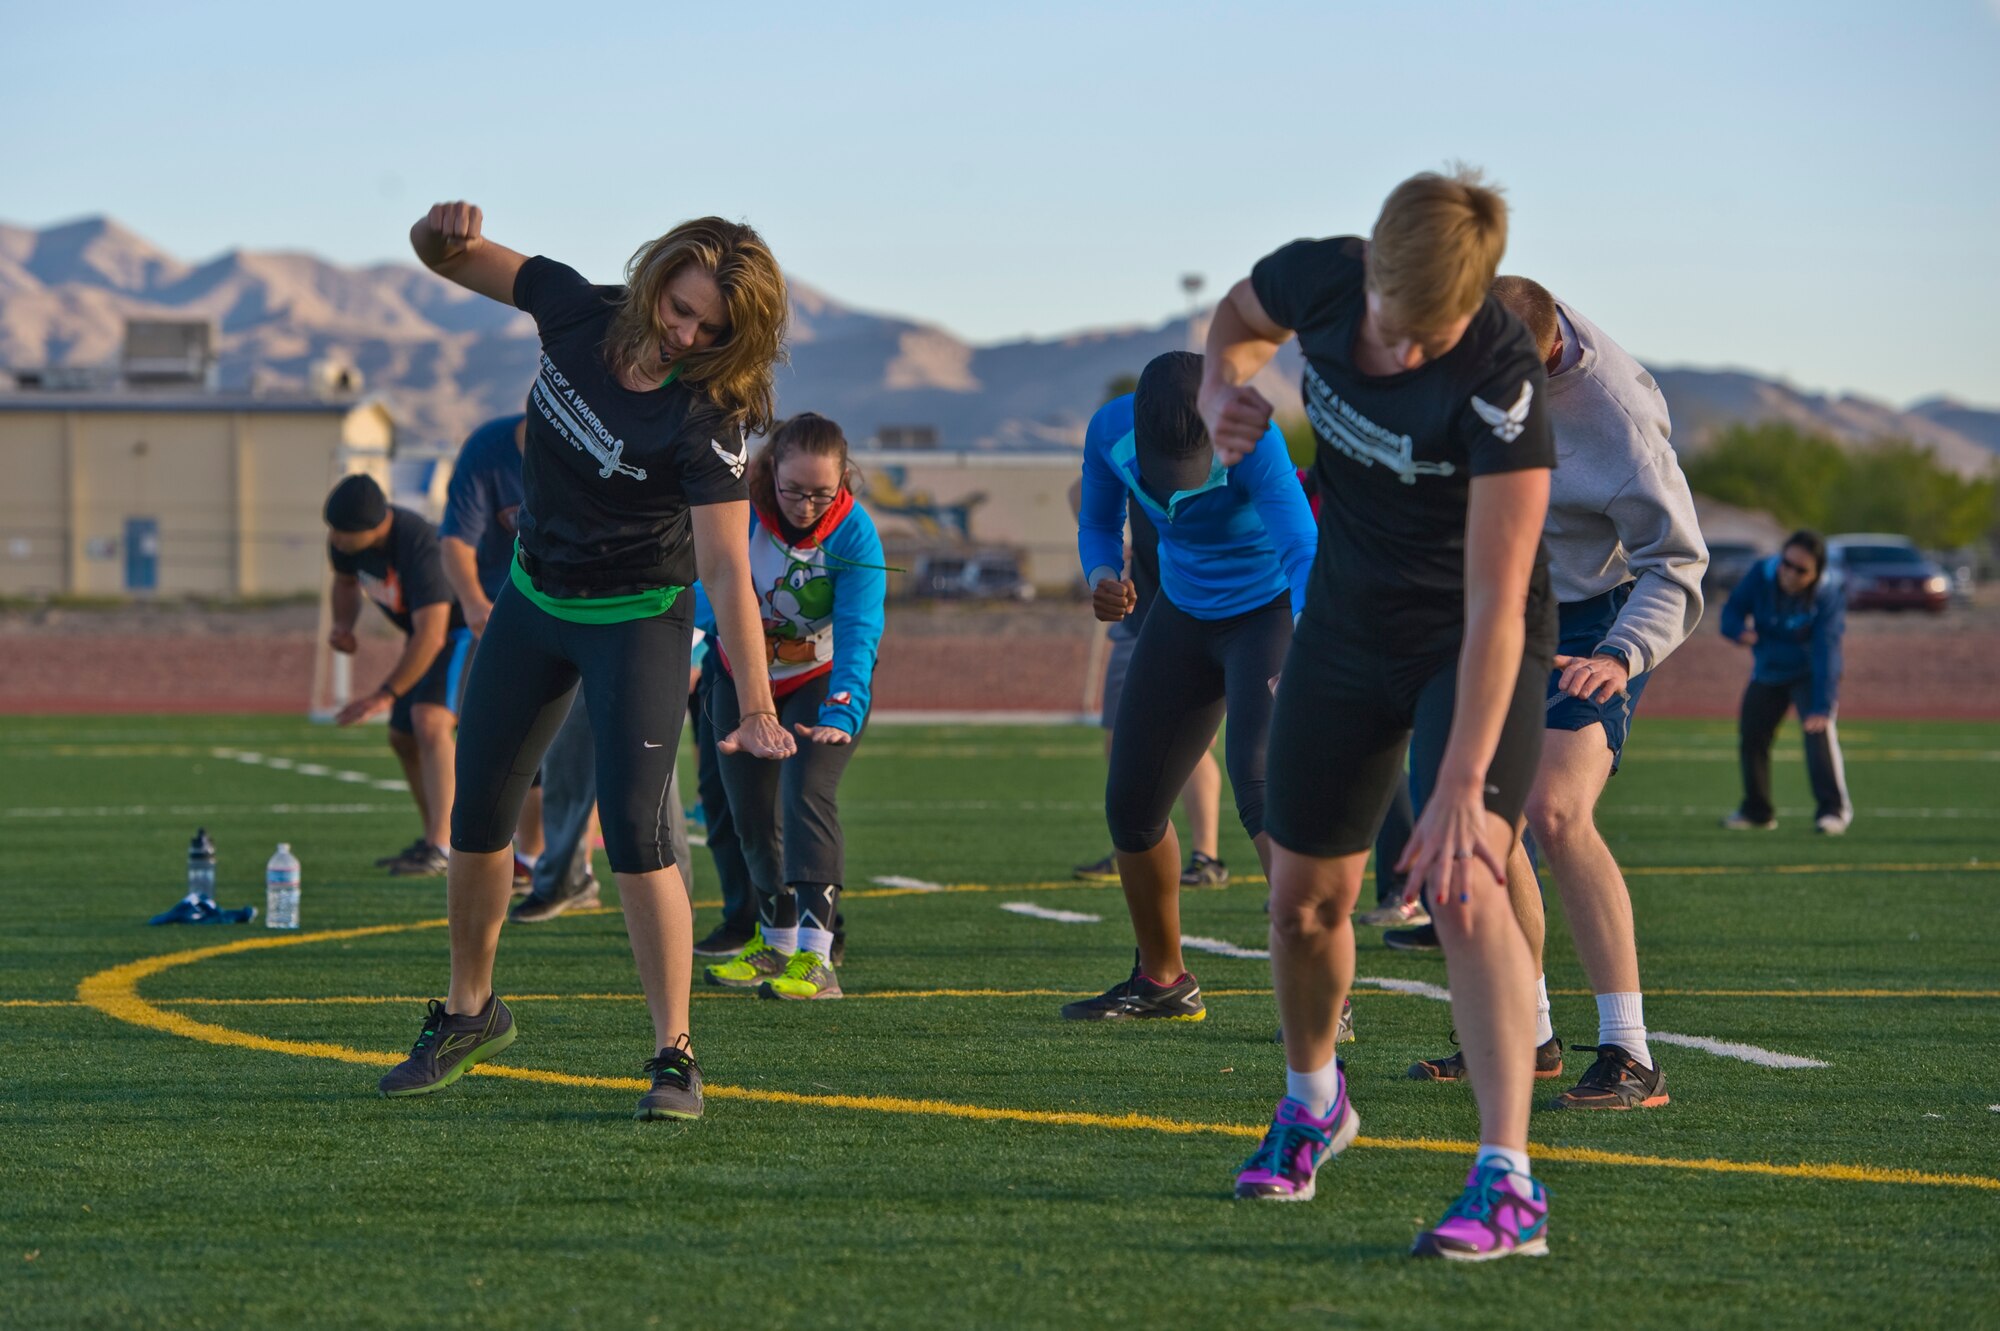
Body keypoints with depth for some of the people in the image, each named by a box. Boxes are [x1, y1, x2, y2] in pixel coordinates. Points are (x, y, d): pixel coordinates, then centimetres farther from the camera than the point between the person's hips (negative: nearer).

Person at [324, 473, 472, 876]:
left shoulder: (418, 544, -36)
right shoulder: (346, 540, -11)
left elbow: (430, 637, -36)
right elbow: (345, 581, 14)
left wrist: (386, 694, -31)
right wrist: (343, 623, -7)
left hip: (465, 629, -9)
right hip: (424, 632, 9)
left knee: (429, 721, -28)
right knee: (402, 736, 13)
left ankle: (440, 847, -32)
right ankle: (434, 839, 30)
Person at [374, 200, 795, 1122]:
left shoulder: (706, 419, -27)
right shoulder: (575, 309, -12)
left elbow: (726, 570, -31)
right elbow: (449, 257, 1)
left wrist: (755, 708, -38)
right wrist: (447, 235, -24)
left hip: (638, 622, -6)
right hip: (534, 598, 6)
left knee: (633, 830, -18)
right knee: (477, 812, 13)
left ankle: (674, 1054, -11)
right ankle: (468, 1012, 33)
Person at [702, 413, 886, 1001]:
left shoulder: (854, 531, -26)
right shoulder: (741, 511, -21)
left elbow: (858, 632, -32)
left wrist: (840, 716, -45)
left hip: (825, 679, -3)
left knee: (807, 793, -23)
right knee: (752, 813, 8)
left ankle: (815, 958, -29)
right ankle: (775, 944, 29)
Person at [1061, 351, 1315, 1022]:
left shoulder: (1250, 438, -30)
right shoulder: (1111, 430, -15)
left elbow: (1302, 550, -37)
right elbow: (1098, 522, 3)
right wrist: (1102, 577, -19)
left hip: (1270, 610, -6)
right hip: (1184, 611, 6)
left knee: (1257, 778, -27)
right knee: (1131, 804, 7)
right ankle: (1162, 979, 29)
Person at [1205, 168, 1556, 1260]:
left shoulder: (1500, 382, -32)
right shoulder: (1319, 279, -16)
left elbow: (1496, 604, -33)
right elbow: (1239, 317, 11)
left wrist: (1462, 785, -37)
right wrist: (1223, 392, -12)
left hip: (1474, 646, -5)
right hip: (1345, 627, 5)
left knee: (1462, 879, -25)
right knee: (1304, 901, 11)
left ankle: (1508, 1181, -28)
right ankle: (1312, 1100, 41)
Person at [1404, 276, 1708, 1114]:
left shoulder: (1615, 416, -29)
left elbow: (1676, 566, -23)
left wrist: (1622, 657, -37)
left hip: (1594, 623, -7)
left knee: (1554, 813, -24)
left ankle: (1630, 1059, -24)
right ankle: (1526, 1037, 23)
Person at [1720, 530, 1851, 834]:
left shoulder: (1827, 598, -29)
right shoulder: (1760, 575, -17)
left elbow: (1825, 654, -35)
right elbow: (1732, 610, -6)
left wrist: (1822, 707, -44)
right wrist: (1740, 630, -31)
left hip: (1810, 673, -5)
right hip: (1768, 672, 5)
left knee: (1818, 730, -26)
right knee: (1751, 736, 7)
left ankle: (1834, 808, -22)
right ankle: (1757, 809, 28)